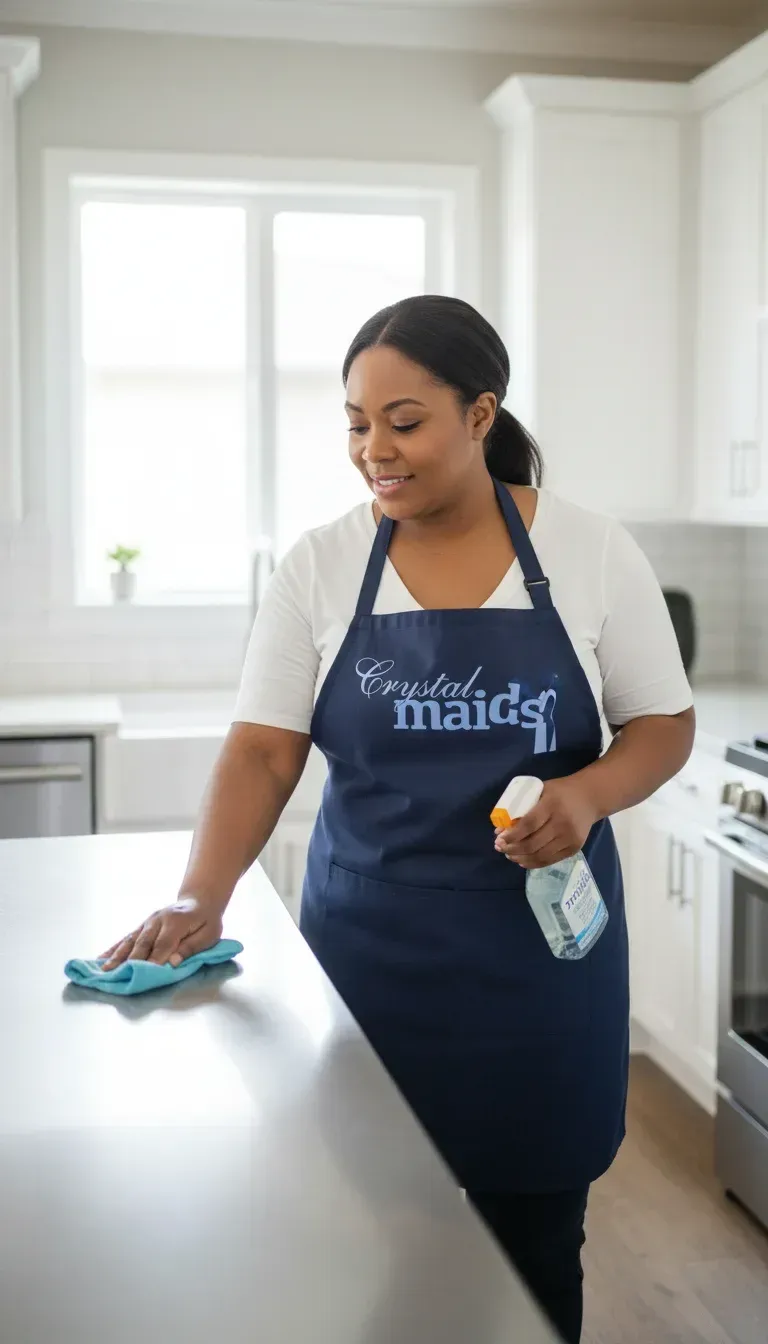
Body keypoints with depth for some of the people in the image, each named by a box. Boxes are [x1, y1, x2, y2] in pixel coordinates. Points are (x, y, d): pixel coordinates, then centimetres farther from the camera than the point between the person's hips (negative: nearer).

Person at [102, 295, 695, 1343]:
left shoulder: (591, 552, -4)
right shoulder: (321, 568, -2)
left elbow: (664, 727, 2)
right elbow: (264, 750, -5)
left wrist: (589, 792, -18)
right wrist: (200, 899, -19)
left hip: (542, 941, 0)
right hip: (371, 946, 1)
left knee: (534, 1232, 9)